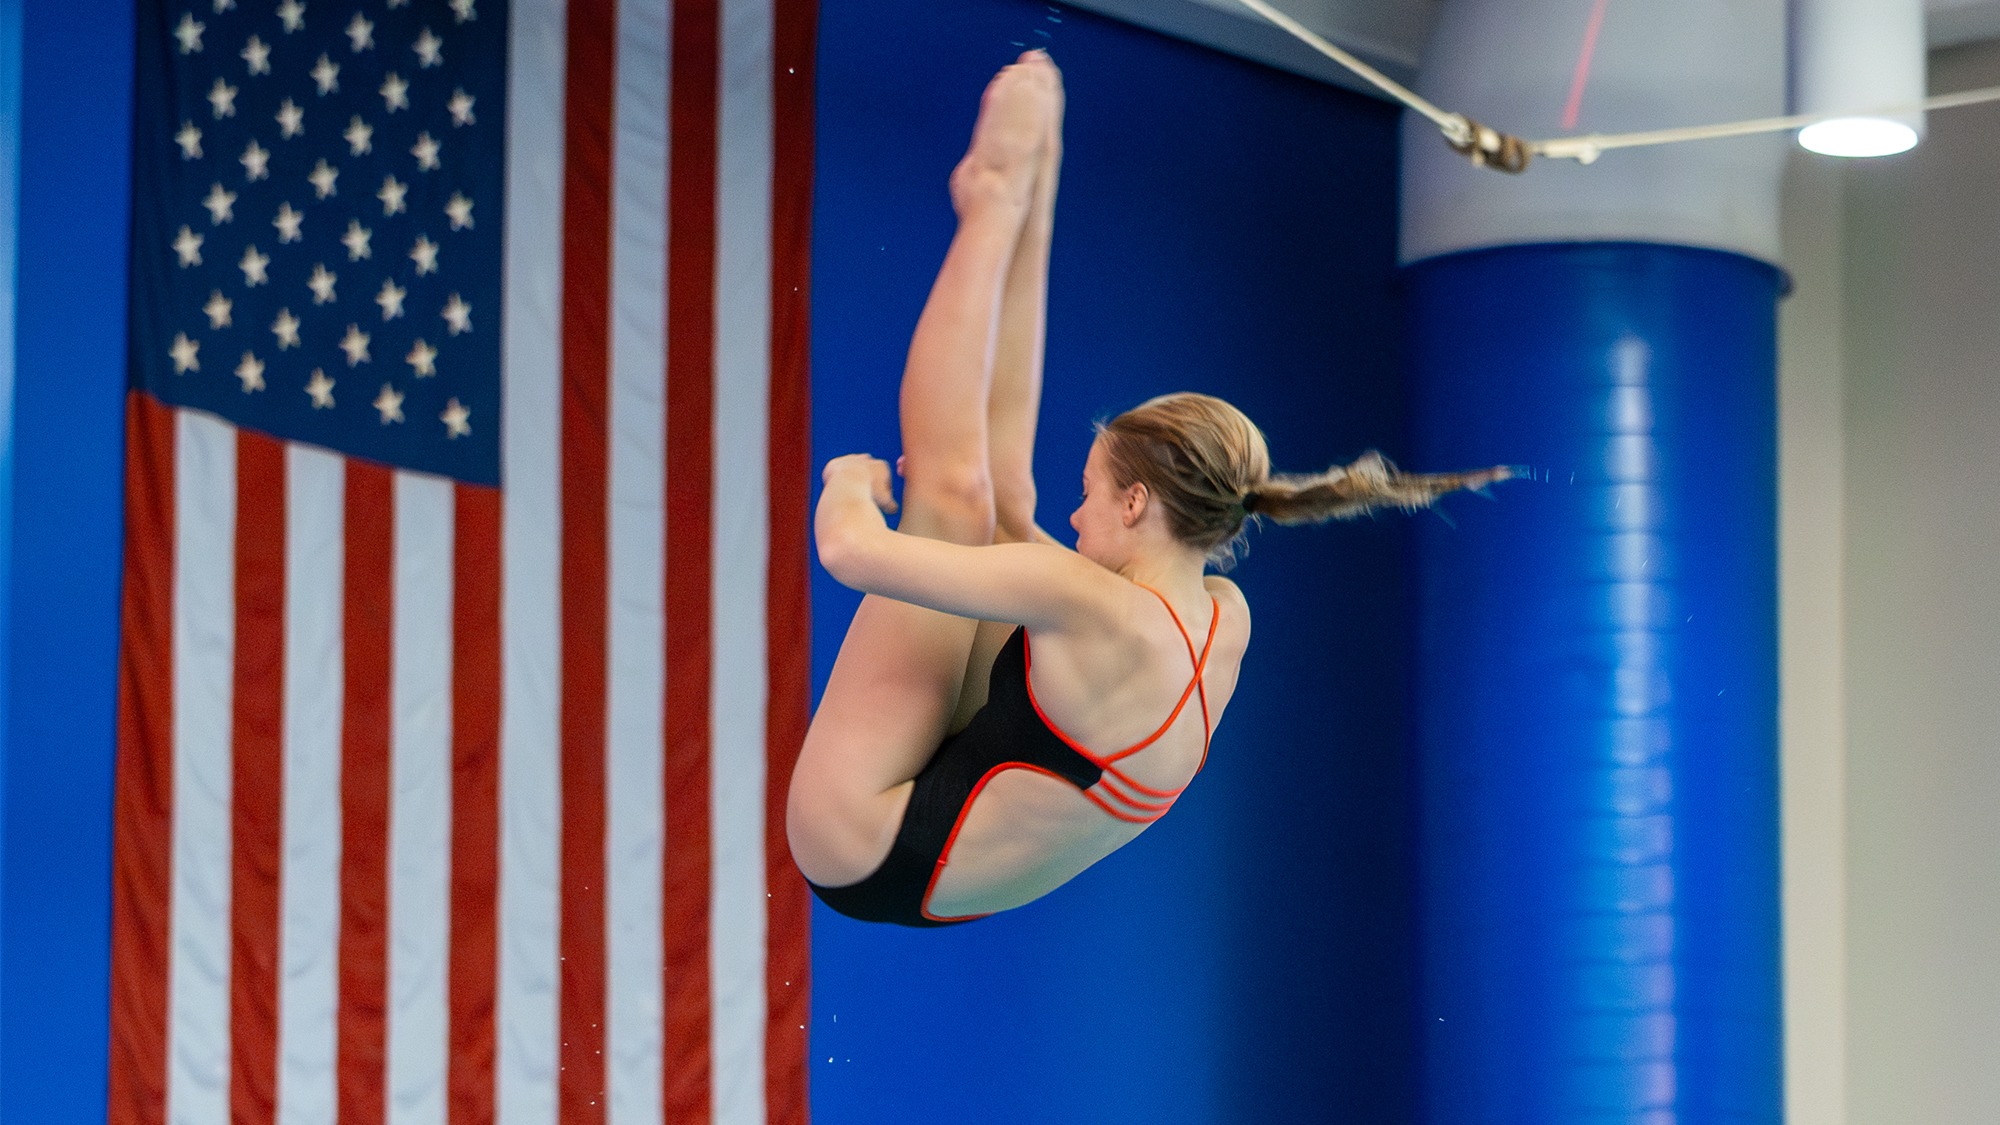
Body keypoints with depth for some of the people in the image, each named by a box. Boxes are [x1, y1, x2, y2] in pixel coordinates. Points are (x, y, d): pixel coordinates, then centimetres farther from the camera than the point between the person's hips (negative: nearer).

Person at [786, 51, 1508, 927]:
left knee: (953, 484, -8)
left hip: (864, 846, -8)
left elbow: (852, 551, -30)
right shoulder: (1224, 621, -7)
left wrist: (849, 484, -9)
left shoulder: (1102, 614, -31)